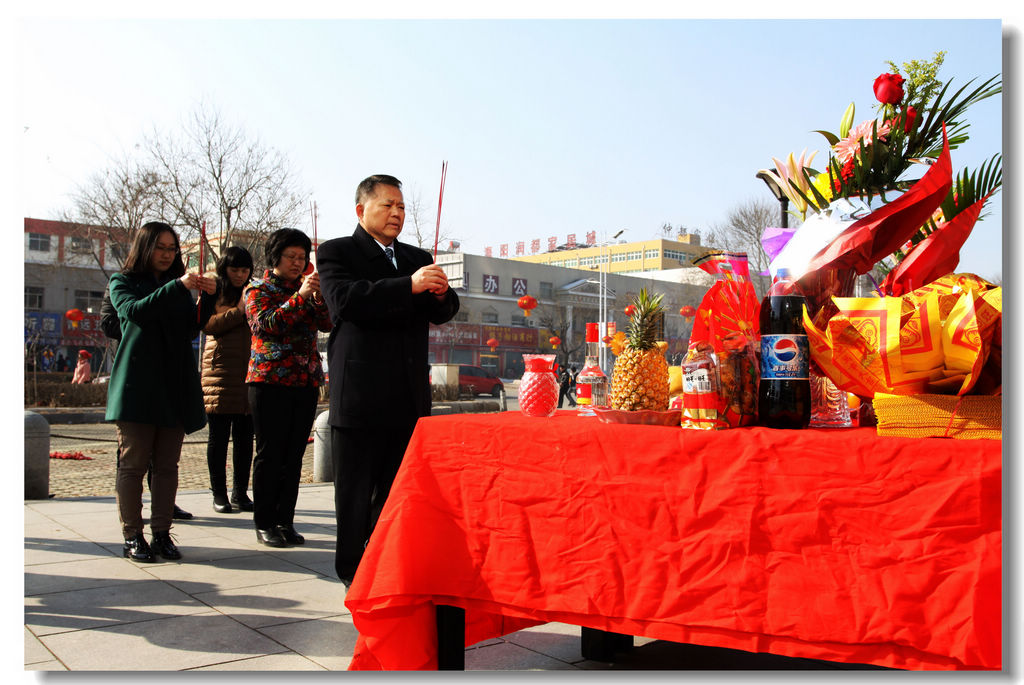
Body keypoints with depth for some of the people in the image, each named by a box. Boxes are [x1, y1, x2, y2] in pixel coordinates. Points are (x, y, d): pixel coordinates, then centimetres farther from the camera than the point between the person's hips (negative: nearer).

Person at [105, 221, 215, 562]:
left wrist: (206, 298, -11)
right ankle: (132, 535, 3)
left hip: (174, 386, 4)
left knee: (167, 464, 3)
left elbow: (191, 329, 6)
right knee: (133, 462, -3)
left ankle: (162, 532, 8)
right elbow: (134, 311, -13)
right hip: (137, 384, -4)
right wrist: (177, 287, -22)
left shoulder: (179, 285, 20)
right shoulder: (123, 282, 10)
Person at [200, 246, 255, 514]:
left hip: (249, 372, 3)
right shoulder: (213, 294, 7)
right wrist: (239, 311, -11)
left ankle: (240, 492, 14)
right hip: (220, 372, -3)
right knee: (219, 436, 1)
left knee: (245, 436, 5)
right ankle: (219, 493, 9)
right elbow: (208, 324, -8)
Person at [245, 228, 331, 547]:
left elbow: (326, 323, 2)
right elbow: (264, 324, -14)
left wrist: (320, 296, -17)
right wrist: (299, 297, -21)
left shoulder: (305, 288, 16)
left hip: (306, 381, 4)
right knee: (270, 454, -2)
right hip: (270, 380, -4)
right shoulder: (258, 290, 3)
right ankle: (264, 523, 7)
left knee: (294, 455, 5)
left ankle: (285, 521, 12)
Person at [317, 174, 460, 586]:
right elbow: (346, 299, -17)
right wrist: (409, 286, -26)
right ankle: (353, 572, 16)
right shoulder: (337, 253, 1)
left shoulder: (417, 258, 18)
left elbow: (442, 313, 14)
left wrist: (442, 293, -10)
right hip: (359, 394, -5)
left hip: (409, 397, 6)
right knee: (355, 493, 4)